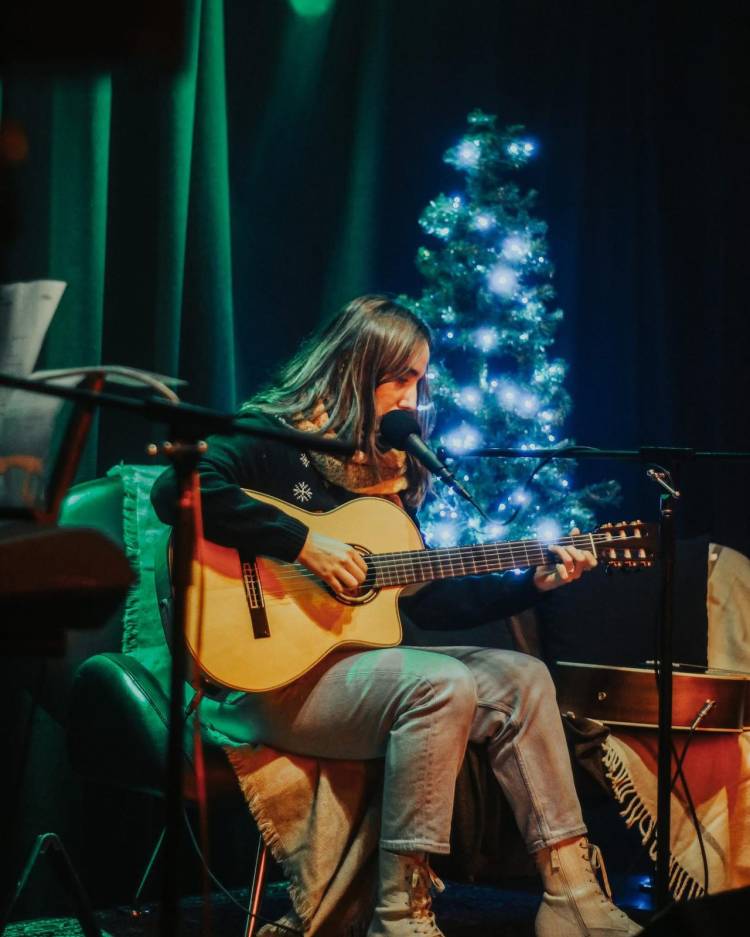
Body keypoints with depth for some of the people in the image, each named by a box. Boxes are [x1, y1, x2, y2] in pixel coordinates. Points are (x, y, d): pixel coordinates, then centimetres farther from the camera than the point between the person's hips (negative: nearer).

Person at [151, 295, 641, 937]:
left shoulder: (389, 469, 17)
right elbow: (177, 491, -25)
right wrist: (303, 543, -24)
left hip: (358, 656, 8)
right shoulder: (274, 437, -6)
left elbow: (425, 598, 17)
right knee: (441, 685, -29)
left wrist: (533, 583, 9)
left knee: (522, 678, -5)